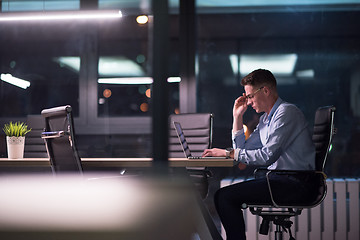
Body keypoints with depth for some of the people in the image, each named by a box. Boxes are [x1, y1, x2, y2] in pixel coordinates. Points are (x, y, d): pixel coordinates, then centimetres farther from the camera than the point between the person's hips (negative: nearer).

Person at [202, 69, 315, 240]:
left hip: (295, 183, -10)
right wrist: (237, 117, 15)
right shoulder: (265, 119, 18)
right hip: (281, 179, 10)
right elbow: (242, 149, 22)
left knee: (224, 196, -18)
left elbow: (268, 155, -21)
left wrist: (228, 153, -16)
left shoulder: (287, 112, -11)